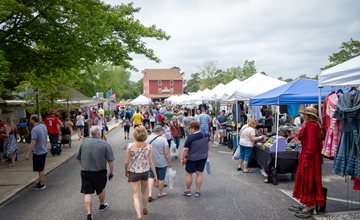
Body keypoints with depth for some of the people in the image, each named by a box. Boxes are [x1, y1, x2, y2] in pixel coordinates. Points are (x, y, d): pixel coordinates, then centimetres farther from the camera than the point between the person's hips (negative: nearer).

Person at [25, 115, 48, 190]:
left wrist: (28, 153, -23)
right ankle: (41, 182, 33)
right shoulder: (44, 126, 3)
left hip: (38, 152, -8)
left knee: (40, 169, 5)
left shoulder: (35, 129, -23)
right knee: (41, 169, 21)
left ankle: (42, 185, 16)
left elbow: (33, 143, -27)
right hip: (44, 150, 8)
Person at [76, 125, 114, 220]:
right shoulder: (105, 144, -12)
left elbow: (78, 158, 10)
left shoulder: (84, 142, 0)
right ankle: (102, 205, 43)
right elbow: (110, 160, -14)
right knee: (101, 189, 22)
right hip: (100, 172, -1)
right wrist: (111, 172, -1)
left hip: (85, 172, 2)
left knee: (87, 193, 4)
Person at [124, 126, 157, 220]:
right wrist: (155, 175, 1)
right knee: (145, 191, 27)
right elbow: (151, 162, -9)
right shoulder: (148, 147, -12)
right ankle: (145, 209, 45)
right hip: (145, 172, 2)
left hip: (133, 172, -2)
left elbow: (126, 162, -11)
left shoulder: (130, 146, -16)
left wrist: (126, 171, 8)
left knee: (135, 195, 6)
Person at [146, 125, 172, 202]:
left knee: (151, 177, 17)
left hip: (151, 162, 4)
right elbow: (167, 153, -17)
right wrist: (170, 162, -5)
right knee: (161, 178, 13)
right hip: (162, 163, -4)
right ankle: (160, 193, 30)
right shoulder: (163, 139, -19)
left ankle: (150, 194, 7)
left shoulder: (148, 139, -4)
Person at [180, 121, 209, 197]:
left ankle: (188, 191, 23)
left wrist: (182, 159, -10)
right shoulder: (205, 135, -6)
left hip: (192, 159, -5)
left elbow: (185, 150, -21)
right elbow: (208, 145, 8)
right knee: (199, 174, 12)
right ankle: (197, 192, 19)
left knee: (189, 174, 12)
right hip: (203, 157, 5)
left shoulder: (190, 137, -23)